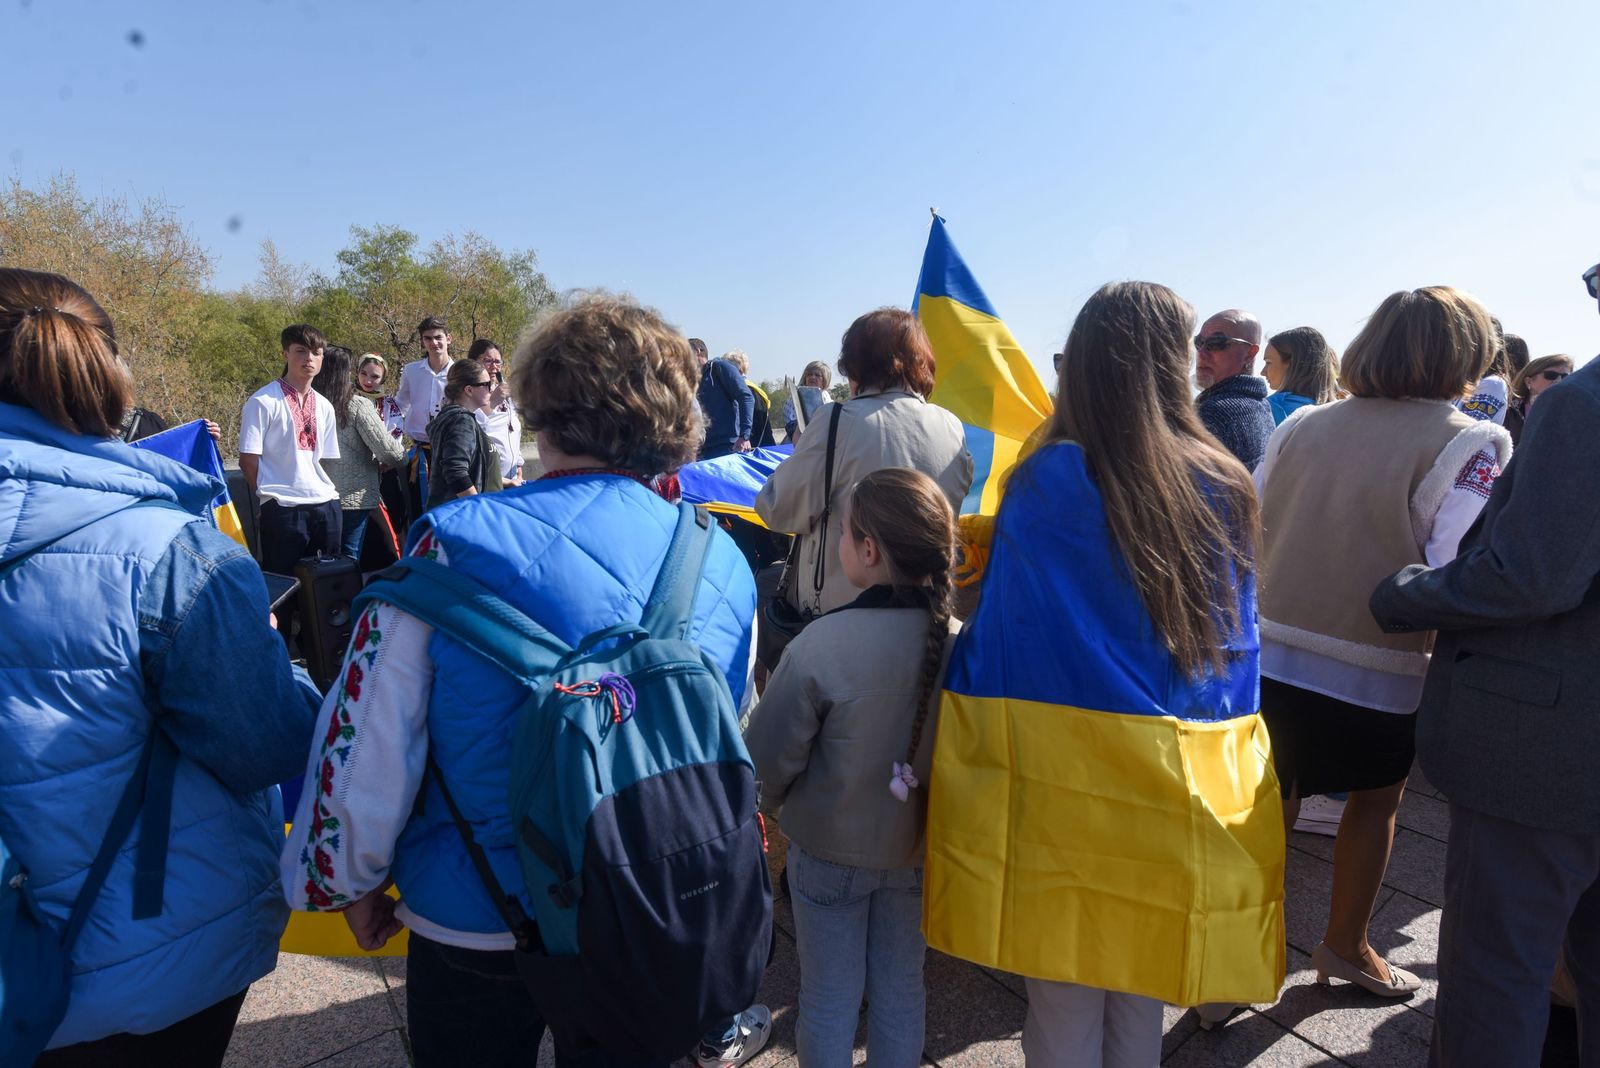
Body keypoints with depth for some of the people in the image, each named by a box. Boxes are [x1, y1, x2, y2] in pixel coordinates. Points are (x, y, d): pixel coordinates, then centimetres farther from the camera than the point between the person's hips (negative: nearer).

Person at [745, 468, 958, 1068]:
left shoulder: (820, 647, -30)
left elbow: (769, 757, -19)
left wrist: (773, 805, 3)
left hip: (829, 852, -3)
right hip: (918, 852, 3)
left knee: (830, 998, 18)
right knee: (901, 990, 23)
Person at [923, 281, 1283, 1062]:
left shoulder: (1048, 480, -13)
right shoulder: (1225, 485, -1)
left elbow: (997, 637, -8)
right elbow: (1235, 636, 8)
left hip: (1066, 774, -4)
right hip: (1186, 783, 4)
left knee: (1065, 989, 11)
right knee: (1142, 979, 22)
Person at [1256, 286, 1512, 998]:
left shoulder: (1300, 426, 2)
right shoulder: (1468, 444, -11)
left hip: (1264, 662, 4)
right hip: (1373, 679, -3)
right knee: (1379, 797, 24)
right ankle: (1345, 944, 41)